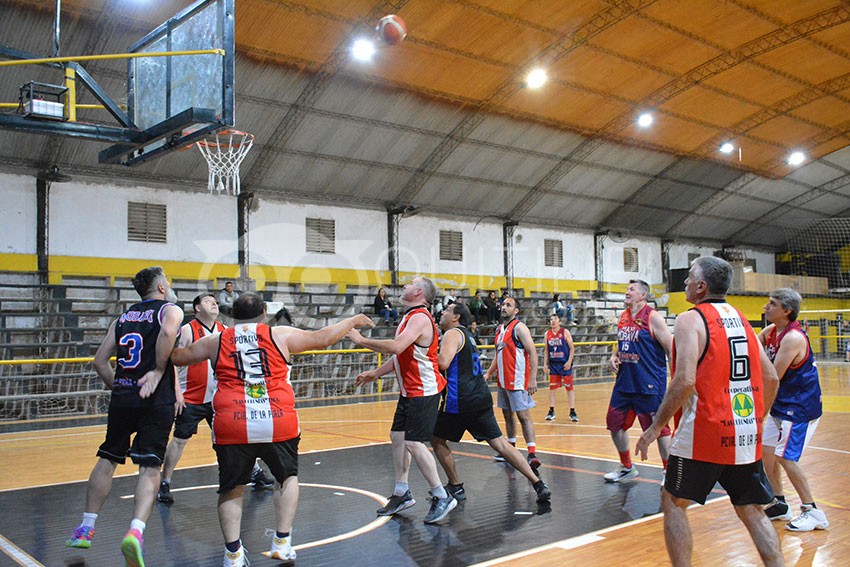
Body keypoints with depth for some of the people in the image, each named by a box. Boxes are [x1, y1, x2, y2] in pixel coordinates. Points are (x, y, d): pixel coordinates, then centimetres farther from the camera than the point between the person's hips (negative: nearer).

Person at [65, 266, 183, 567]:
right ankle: (135, 531, -21)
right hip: (156, 401, -5)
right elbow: (168, 331, -23)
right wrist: (159, 370, -13)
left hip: (122, 398, 5)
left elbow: (100, 361, 14)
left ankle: (86, 528, 26)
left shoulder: (123, 317, 18)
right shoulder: (170, 310, 2)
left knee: (108, 460, 19)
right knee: (149, 466, -4)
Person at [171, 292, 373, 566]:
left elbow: (177, 357, 22)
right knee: (287, 477, 22)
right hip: (279, 423, 0)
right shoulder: (280, 335, 6)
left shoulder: (215, 341, 10)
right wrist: (353, 321, 28)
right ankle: (282, 541, 18)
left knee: (231, 488, 15)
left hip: (232, 427, 0)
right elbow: (323, 338, 13)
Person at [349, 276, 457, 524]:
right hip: (409, 391, 10)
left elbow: (396, 347, -34)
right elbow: (401, 355, 23)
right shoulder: (410, 317, 14)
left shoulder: (420, 317, -19)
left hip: (423, 392, -10)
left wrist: (362, 340, -25)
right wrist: (375, 373, 20)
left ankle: (442, 497, -2)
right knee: (397, 437, 12)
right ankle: (402, 493, 22)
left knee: (413, 443, -12)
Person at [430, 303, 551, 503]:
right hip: (481, 397, 8)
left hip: (460, 400, -8)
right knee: (500, 443, 6)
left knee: (437, 439, 12)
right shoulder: (467, 335, 22)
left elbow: (443, 363, -23)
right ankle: (538, 484, 0)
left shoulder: (452, 334, -6)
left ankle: (456, 487, 16)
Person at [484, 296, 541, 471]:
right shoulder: (499, 329, 15)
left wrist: (532, 379, -22)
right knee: (507, 414, 15)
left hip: (517, 380, -8)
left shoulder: (519, 327, -10)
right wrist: (489, 373, 18)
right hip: (503, 380, 8)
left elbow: (532, 352, -15)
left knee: (523, 415, -11)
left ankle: (532, 453, -14)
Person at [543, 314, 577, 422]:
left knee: (569, 388, 1)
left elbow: (572, 348, -6)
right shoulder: (547, 334, 5)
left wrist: (569, 362, -15)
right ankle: (551, 411, 11)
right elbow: (546, 350, 12)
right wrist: (545, 363, 5)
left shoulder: (565, 332, -6)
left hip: (565, 364, -3)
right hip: (553, 365, 3)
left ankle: (572, 412, 7)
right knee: (552, 388, 4)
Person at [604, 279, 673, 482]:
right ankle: (626, 467, 31)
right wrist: (614, 356, 4)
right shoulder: (624, 316, 11)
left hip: (649, 385, -8)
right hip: (624, 383, 8)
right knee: (615, 424, 13)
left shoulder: (652, 317, -11)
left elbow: (670, 348, -12)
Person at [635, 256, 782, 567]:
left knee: (673, 503, 9)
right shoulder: (742, 320, 12)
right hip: (748, 436, 7)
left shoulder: (691, 320, -9)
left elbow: (685, 381, -20)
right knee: (751, 510, 16)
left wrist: (656, 426, -12)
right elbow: (771, 378, 12)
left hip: (705, 433, -6)